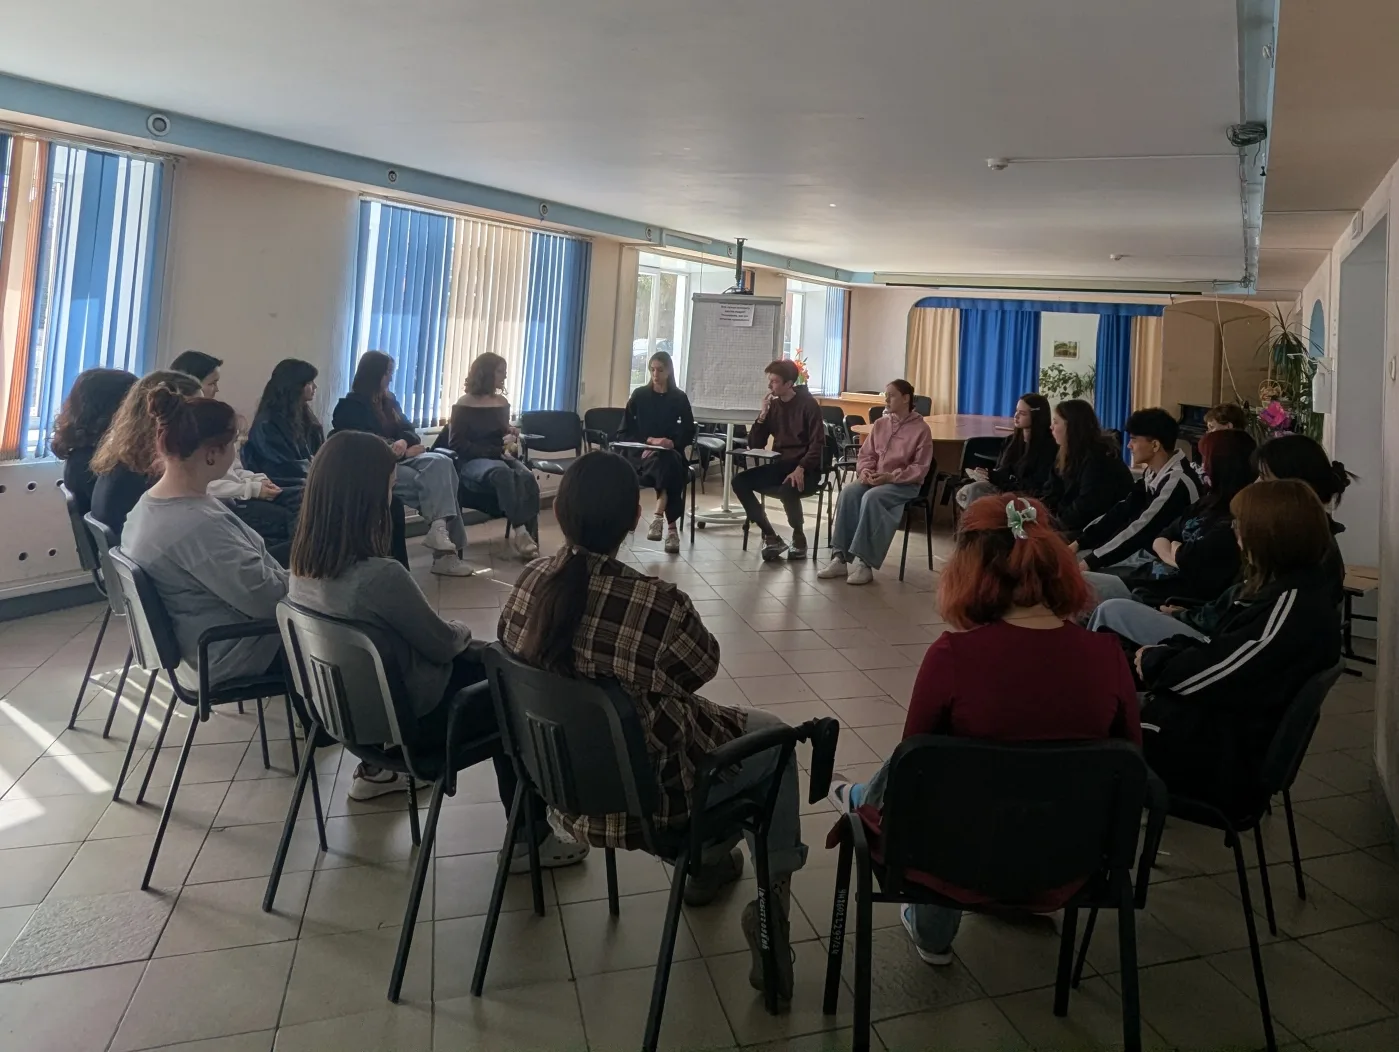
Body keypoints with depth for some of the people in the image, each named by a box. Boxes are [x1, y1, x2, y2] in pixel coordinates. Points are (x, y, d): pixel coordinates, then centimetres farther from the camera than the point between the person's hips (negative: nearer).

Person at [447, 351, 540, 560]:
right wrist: (495, 451, -16)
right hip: (472, 461, -5)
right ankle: (519, 532, -41)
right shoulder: (464, 405, -2)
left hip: (500, 457, 5)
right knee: (502, 473, -40)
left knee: (527, 477, -30)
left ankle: (530, 537, -35)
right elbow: (457, 444, -8)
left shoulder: (502, 403, 14)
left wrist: (510, 435, 3)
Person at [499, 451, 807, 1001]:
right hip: (644, 794, -6)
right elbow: (704, 665, -13)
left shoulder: (530, 582, -14)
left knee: (726, 725, 31)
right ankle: (773, 905, 22)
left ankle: (711, 862, 49)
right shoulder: (657, 604, -33)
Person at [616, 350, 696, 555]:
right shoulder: (639, 395, 8)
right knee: (667, 465, -34)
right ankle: (671, 526, -38)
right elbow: (625, 433, 5)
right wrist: (650, 440, -11)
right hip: (641, 453, -1)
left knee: (667, 462, -37)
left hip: (670, 454, 1)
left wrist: (671, 443, -15)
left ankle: (659, 516, -38)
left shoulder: (679, 398, 7)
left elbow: (688, 434, 4)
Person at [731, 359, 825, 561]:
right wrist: (763, 414, -6)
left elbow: (818, 444, -14)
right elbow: (754, 445, 6)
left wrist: (800, 469, -27)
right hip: (779, 465, 6)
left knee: (787, 490, -38)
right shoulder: (773, 405, 9)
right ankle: (771, 537, -10)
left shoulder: (808, 404, -7)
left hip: (806, 468, -6)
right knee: (739, 481, -17)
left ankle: (799, 538, -6)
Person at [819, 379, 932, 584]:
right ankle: (840, 557, -28)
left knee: (871, 497, -35)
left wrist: (891, 477, -19)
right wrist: (865, 470, -8)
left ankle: (863, 562, -35)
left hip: (905, 484, -5)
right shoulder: (880, 424, 13)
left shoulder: (920, 428, -3)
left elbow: (920, 467, -7)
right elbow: (866, 454, 15)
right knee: (848, 492, -26)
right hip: (874, 478, 5)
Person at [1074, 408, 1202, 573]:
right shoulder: (1151, 473, 6)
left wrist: (1091, 561, -24)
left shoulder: (1177, 481, -23)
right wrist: (1079, 542, -3)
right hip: (1141, 549, 8)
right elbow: (1122, 511, 6)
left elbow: (1140, 530, -25)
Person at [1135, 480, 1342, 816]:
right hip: (1227, 724, 9)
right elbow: (1217, 650, 11)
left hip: (1231, 756, -9)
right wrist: (1162, 652, -4)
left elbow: (1208, 675, -23)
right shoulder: (1286, 587, 9)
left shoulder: (1294, 605, -23)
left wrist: (1153, 660, -6)